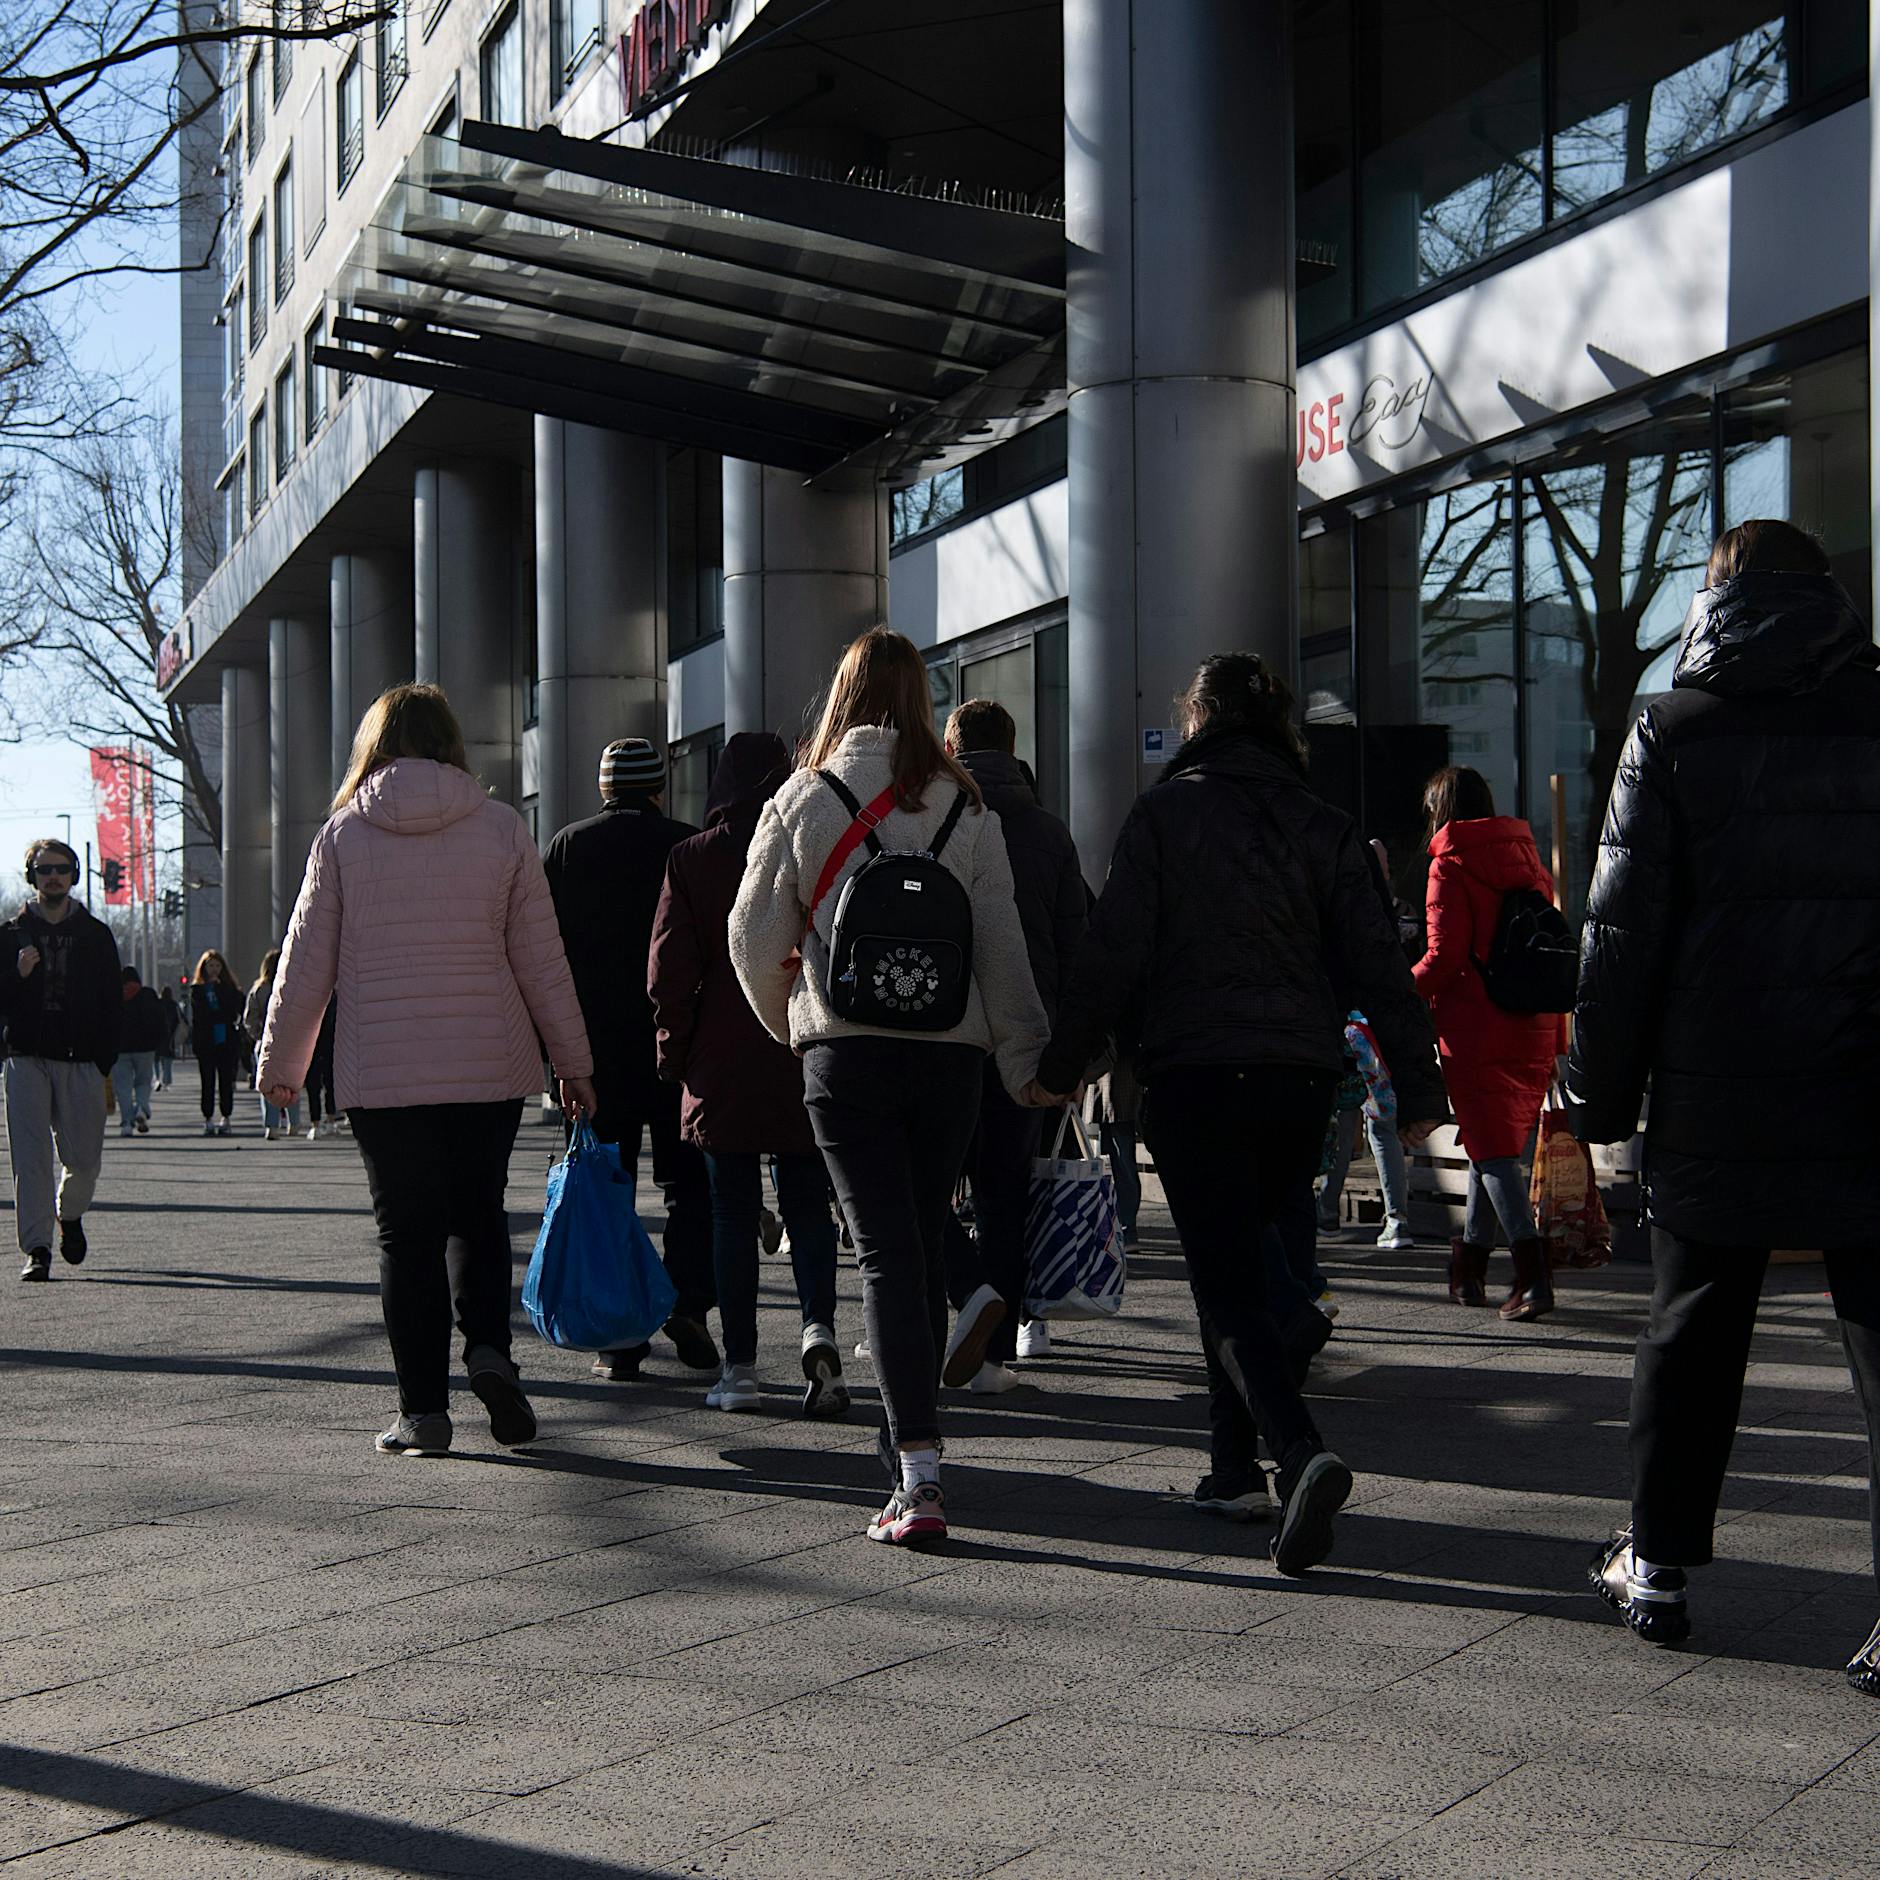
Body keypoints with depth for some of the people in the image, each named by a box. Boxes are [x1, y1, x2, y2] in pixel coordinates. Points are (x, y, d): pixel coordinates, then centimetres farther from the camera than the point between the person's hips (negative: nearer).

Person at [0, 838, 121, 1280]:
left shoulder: (96, 935, 10)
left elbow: (113, 1004, 9)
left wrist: (105, 1064, 0)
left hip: (82, 1062, 1)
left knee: (84, 1159, 1)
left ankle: (70, 1215, 31)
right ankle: (37, 1250, -8)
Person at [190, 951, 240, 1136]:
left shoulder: (228, 988, 10)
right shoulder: (197, 989, 7)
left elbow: (233, 1012, 2)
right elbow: (197, 1017, 2)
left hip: (226, 1040, 1)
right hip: (205, 1041, -1)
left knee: (226, 1080, 0)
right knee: (208, 1081, -1)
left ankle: (225, 1118, 5)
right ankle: (208, 1119, 1)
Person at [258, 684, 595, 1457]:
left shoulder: (343, 833, -1)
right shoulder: (500, 827, 0)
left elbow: (306, 964, 2)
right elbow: (541, 961, 2)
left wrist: (279, 1064, 15)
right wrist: (574, 1065, 11)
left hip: (381, 1074, -1)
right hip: (489, 1068, 1)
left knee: (407, 1234, 7)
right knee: (478, 1217, 16)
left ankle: (422, 1408, 5)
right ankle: (488, 1347, -7)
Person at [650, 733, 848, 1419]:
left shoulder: (691, 859, -1)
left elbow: (669, 973, -3)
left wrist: (674, 1056, 6)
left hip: (722, 1067, -1)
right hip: (807, 1062, 1)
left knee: (733, 1215, 5)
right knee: (808, 1206, 9)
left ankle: (739, 1367, 5)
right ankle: (819, 1324, -13)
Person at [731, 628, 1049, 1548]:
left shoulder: (803, 803, 0)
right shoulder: (965, 808, 4)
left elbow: (755, 940, 4)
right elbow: (1002, 944, 3)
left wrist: (790, 1025, 21)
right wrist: (1027, 1061, 8)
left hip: (846, 1054, -2)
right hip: (949, 1053, 2)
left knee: (886, 1252, -5)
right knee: (925, 1248, 14)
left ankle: (919, 1475, -16)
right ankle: (906, 1447, 26)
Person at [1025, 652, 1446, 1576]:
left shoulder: (1164, 812, -1)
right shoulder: (1322, 824, 9)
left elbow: (1113, 954, -5)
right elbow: (1377, 965, 5)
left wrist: (1059, 1066, 3)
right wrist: (1418, 1089, 8)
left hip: (1196, 1077, -4)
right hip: (1301, 1082, 4)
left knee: (1228, 1287, -7)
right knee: (1250, 1265, 20)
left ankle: (1302, 1452, -28)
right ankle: (1242, 1461, 24)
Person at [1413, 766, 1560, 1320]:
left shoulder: (1450, 865, -6)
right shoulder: (1525, 856, 13)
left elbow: (1445, 957, -13)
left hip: (1477, 1030, -6)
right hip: (1534, 1026, 7)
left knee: (1492, 1148, -5)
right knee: (1499, 1142, 16)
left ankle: (1534, 1276, -16)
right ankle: (1471, 1267, 25)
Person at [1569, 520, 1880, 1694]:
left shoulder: (1675, 735, -2)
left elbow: (1623, 933, -4)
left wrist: (1600, 1090, 3)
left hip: (1718, 1104, -1)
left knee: (1695, 1332, 13)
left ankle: (1660, 1563, 21)